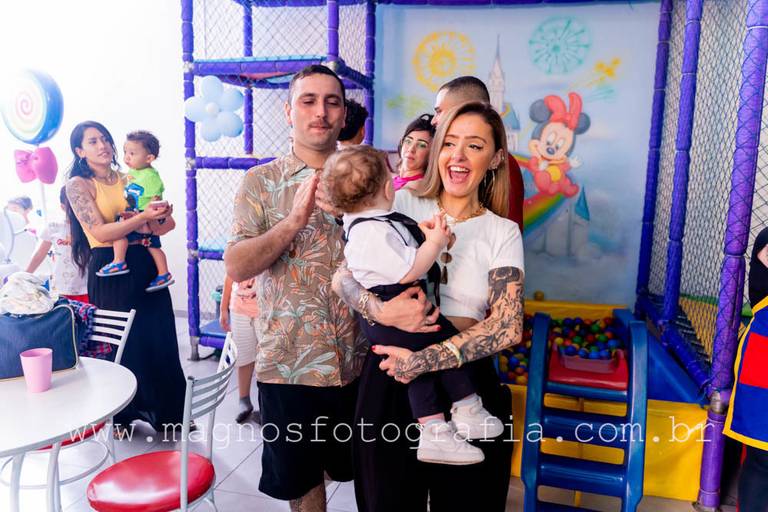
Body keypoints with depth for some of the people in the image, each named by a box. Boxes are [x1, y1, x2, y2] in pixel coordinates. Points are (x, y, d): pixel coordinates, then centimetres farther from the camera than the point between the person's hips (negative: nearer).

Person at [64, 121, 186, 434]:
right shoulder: (78, 184, -2)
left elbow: (153, 228, 12)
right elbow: (101, 232, -14)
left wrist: (161, 219, -11)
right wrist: (143, 216, -23)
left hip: (145, 264, 4)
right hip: (109, 270, -4)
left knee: (160, 339, 6)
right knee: (122, 342, 6)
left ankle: (167, 411, 21)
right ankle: (121, 414, 27)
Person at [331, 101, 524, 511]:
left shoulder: (503, 233, 1)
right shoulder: (401, 205, 0)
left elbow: (507, 327, -11)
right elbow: (342, 277, -5)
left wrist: (424, 360, -23)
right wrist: (381, 310, -26)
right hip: (389, 377, 0)